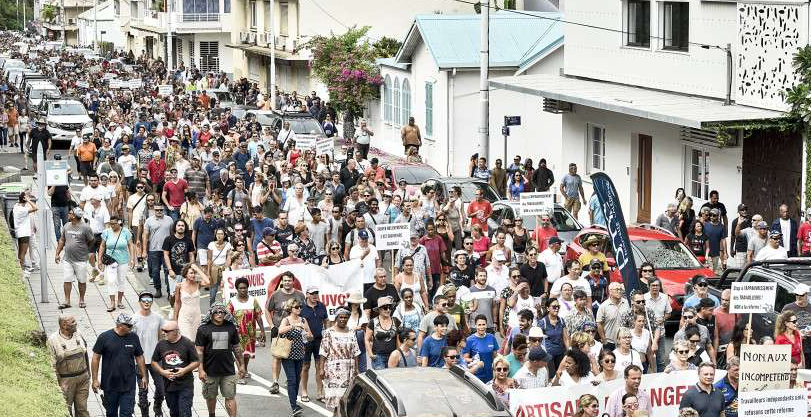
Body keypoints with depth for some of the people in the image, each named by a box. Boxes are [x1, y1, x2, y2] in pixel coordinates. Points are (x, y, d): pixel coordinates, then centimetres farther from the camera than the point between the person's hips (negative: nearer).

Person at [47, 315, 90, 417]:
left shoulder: (78, 335, 3)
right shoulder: (53, 340, -13)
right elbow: (52, 364, -13)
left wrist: (88, 373, 17)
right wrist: (56, 383, -14)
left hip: (83, 377, 4)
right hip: (66, 380, -4)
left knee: (82, 408, 10)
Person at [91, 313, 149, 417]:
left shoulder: (133, 337, -1)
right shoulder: (104, 337, -9)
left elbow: (139, 357, 10)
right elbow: (96, 358, -5)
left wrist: (143, 376, 11)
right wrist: (95, 379, -6)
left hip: (128, 385, 1)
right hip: (110, 385, -1)